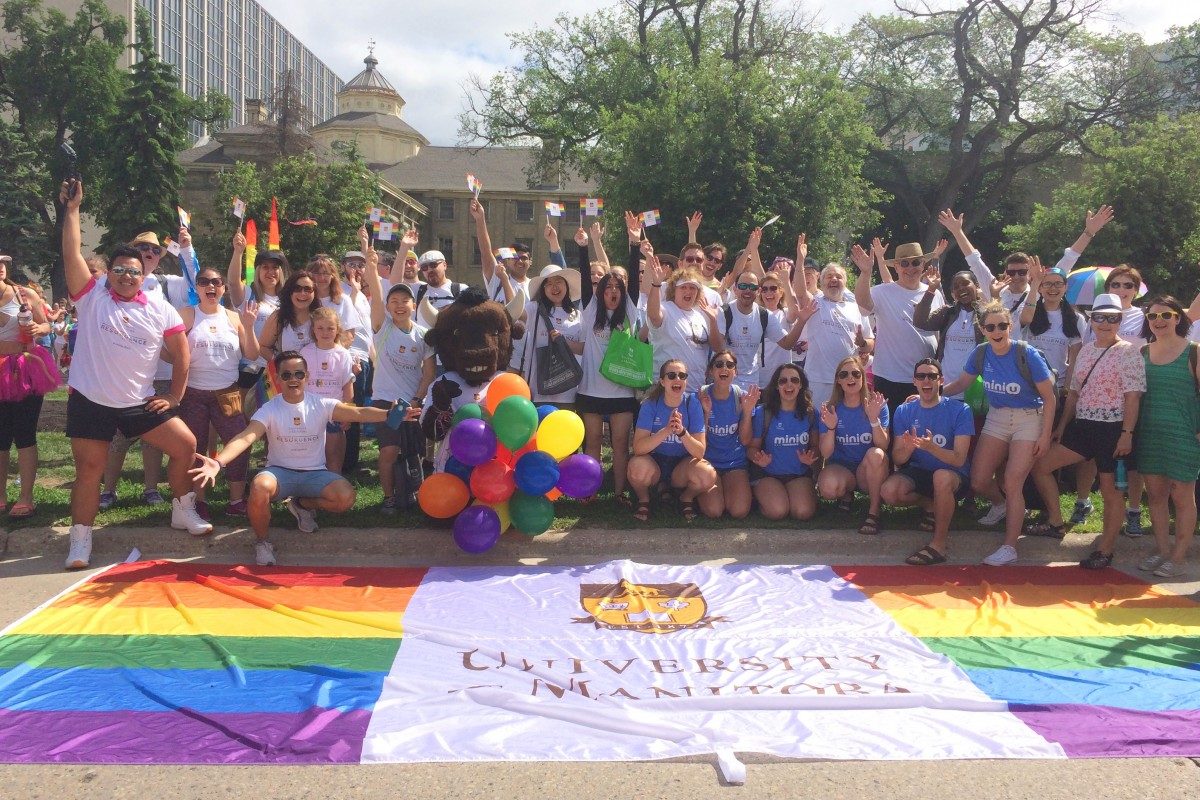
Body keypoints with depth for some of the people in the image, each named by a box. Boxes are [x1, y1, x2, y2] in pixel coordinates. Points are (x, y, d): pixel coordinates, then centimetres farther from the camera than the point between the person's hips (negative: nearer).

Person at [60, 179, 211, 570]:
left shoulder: (160, 311, 1)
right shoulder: (91, 297, -3)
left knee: (185, 445, 1)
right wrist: (71, 210, -14)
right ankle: (80, 541, 13)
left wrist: (174, 396, 0)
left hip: (140, 403, 2)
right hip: (90, 402, -2)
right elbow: (71, 254, -12)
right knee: (89, 470, 2)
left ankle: (183, 511, 20)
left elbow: (182, 354, 4)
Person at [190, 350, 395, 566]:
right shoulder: (269, 409, -8)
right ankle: (262, 541, -7)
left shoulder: (321, 405, -6)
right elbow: (246, 437, -24)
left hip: (315, 473, 2)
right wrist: (219, 462, -43)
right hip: (280, 472, -1)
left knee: (346, 497, -26)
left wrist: (390, 415, -40)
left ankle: (301, 504, 8)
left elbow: (358, 413, -21)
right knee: (260, 487, -36)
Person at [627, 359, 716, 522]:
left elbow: (700, 453, -16)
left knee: (708, 475, -31)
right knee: (638, 467, -35)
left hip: (682, 464, 1)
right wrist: (666, 430, -38)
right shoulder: (650, 404, -13)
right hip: (654, 461, -1)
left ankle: (686, 497, 4)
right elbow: (638, 448, -24)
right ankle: (643, 499, 0)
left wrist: (682, 431, -35)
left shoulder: (692, 403, -11)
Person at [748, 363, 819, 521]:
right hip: (767, 474, -2)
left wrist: (810, 458, -13)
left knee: (804, 512, -25)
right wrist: (759, 458, -23)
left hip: (799, 474, 2)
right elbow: (751, 447, 0)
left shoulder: (809, 413, 2)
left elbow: (815, 446, 10)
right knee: (777, 511, -28)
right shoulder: (762, 413, -5)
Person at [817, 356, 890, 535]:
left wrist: (874, 419, -30)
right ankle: (846, 494, 4)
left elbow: (883, 446, -15)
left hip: (870, 471, 0)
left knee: (875, 453, -35)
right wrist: (831, 427, -25)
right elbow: (825, 454, -8)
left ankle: (874, 512, -19)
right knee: (828, 487, -35)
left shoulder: (877, 405, -4)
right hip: (840, 467, 0)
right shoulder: (830, 409, -3)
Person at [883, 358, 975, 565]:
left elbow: (959, 460, -17)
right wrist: (907, 449, -28)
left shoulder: (959, 410, -10)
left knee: (941, 476, -40)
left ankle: (939, 544, -25)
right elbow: (897, 460, -3)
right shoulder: (904, 411, 0)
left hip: (953, 477, -3)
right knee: (889, 491, -28)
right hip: (918, 472, 4)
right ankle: (931, 505, 5)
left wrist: (931, 447, -36)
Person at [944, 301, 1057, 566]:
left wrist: (1045, 436, -14)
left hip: (1028, 419, -5)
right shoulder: (981, 353, -6)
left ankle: (1009, 547, -10)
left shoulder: (1027, 355, -19)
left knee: (1013, 483, -15)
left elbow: (1050, 397, -13)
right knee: (978, 482, 1)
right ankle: (1002, 504, 37)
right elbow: (960, 383, 9)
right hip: (996, 418, 5)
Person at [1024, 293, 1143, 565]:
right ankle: (1055, 522, 19)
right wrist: (1062, 425, 17)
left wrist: (1126, 434, -20)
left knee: (1110, 489, 0)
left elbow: (1132, 397, -14)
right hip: (1082, 426, 8)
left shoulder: (1128, 353, -8)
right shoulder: (1085, 350, 12)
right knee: (1039, 464, 7)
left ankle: (1105, 550, 9)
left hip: (1113, 429, -7)